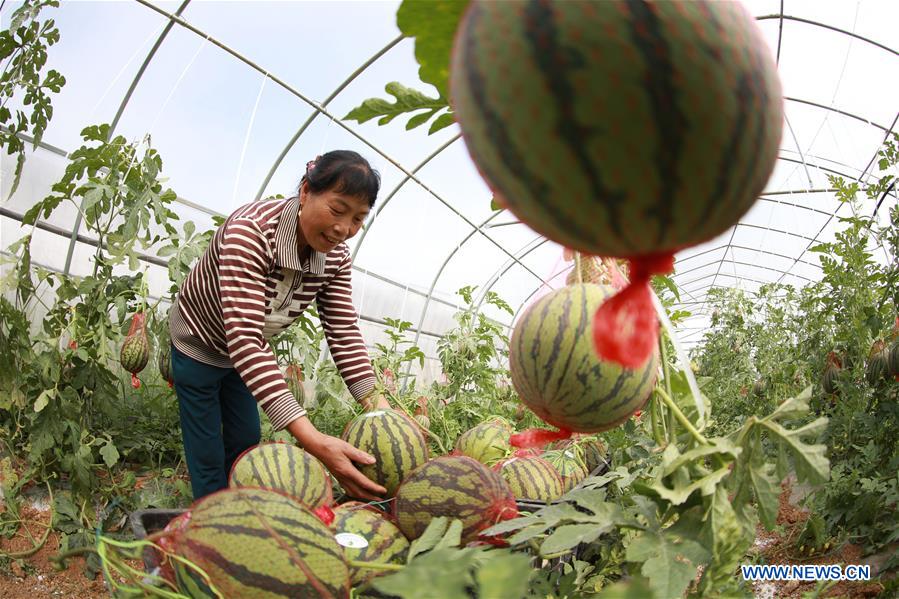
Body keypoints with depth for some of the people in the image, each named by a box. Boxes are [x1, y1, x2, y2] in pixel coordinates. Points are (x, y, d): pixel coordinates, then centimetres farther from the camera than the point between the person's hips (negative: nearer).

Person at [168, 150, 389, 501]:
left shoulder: (336, 256, -18)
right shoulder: (251, 231, -39)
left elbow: (343, 332, -16)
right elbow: (243, 338, -47)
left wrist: (377, 405, -31)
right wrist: (311, 439, -56)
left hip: (247, 353, 6)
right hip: (199, 344, -6)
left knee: (245, 442, 16)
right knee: (208, 458, 1)